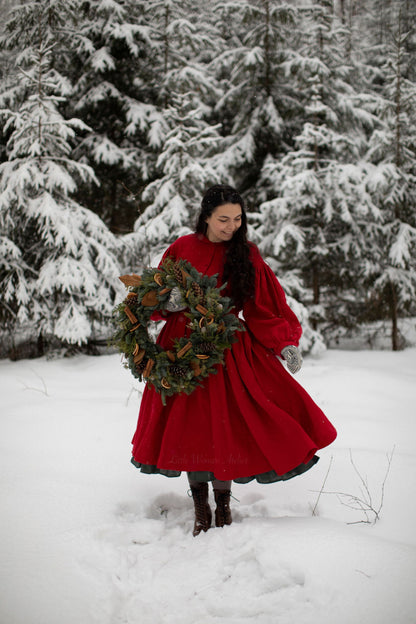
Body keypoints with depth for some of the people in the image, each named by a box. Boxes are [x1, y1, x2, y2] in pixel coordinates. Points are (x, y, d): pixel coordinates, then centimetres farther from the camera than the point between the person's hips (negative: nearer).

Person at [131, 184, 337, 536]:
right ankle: (200, 507, 16)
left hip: (228, 350, -1)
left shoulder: (247, 255, 1)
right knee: (189, 424, 2)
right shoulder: (182, 249, 2)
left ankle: (223, 504, 14)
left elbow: (264, 306, 3)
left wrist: (285, 343, -6)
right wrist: (170, 301, -13)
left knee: (225, 423, -5)